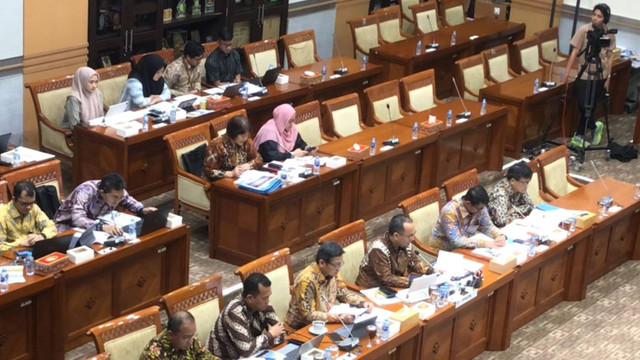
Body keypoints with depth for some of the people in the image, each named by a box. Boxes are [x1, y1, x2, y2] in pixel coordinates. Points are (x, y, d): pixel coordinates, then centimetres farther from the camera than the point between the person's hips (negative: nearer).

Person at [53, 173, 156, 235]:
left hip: (94, 222, 6)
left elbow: (128, 200, 6)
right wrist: (102, 226, -63)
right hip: (68, 225, -6)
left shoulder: (116, 191, -18)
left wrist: (142, 210, -14)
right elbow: (78, 219, -49)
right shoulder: (85, 192, -36)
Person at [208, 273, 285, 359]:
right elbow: (246, 350, -32)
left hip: (250, 355, 6)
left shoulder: (263, 306, -8)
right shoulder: (235, 313, -27)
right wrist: (270, 335, -19)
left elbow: (280, 335, -5)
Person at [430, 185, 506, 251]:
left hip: (464, 247, 7)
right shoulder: (450, 212, -30)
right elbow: (456, 241, -33)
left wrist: (500, 236, -20)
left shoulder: (479, 206, -11)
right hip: (443, 250, -7)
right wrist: (484, 243, -37)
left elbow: (488, 226, 1)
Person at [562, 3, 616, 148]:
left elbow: (609, 57, 3)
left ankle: (579, 136, 19)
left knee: (591, 107, 6)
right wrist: (567, 72, -10)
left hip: (600, 77, 2)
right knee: (584, 107, -6)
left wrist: (608, 78, 2)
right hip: (584, 75, -2)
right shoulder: (584, 30, -10)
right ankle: (594, 126, 22)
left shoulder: (610, 34, -3)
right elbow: (575, 52, -7)